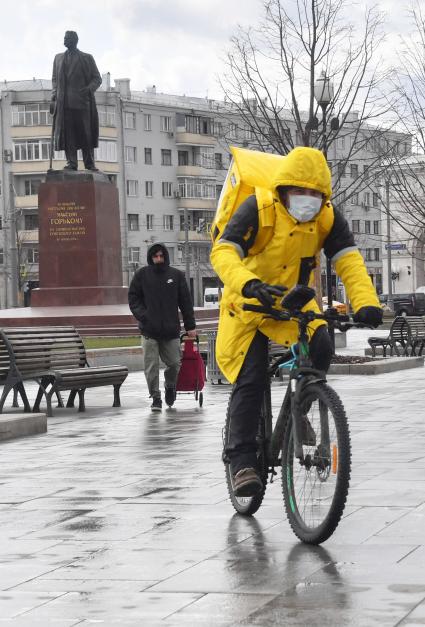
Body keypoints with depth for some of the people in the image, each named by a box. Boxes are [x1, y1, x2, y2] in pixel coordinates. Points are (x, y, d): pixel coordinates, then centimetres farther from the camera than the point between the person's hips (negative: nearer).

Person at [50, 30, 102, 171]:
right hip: (64, 103, 2)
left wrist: (89, 88, -11)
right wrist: (54, 97, 6)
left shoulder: (87, 58, 11)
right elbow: (54, 79, 20)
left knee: (86, 133, -3)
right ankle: (71, 162, -6)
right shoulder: (58, 58, 20)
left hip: (82, 100, -2)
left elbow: (97, 78, 9)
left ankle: (89, 163, 2)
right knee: (67, 133, -6)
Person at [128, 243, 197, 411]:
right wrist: (142, 316, -9)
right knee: (151, 366, -3)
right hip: (149, 330, -1)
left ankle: (170, 385, 32)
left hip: (171, 329, 1)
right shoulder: (142, 274, 4)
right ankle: (155, 398, 7)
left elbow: (185, 302, 8)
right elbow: (133, 297, 7)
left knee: (174, 363, 3)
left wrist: (190, 326, 5)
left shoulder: (176, 275, 6)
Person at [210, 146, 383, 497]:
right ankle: (242, 460, -2)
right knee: (250, 380, -11)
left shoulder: (328, 218, -13)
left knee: (320, 345, -24)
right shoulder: (258, 209, -24)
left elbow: (348, 260, -21)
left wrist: (366, 302, -40)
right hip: (248, 305, -3)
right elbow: (223, 252, -35)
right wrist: (249, 285, -55)